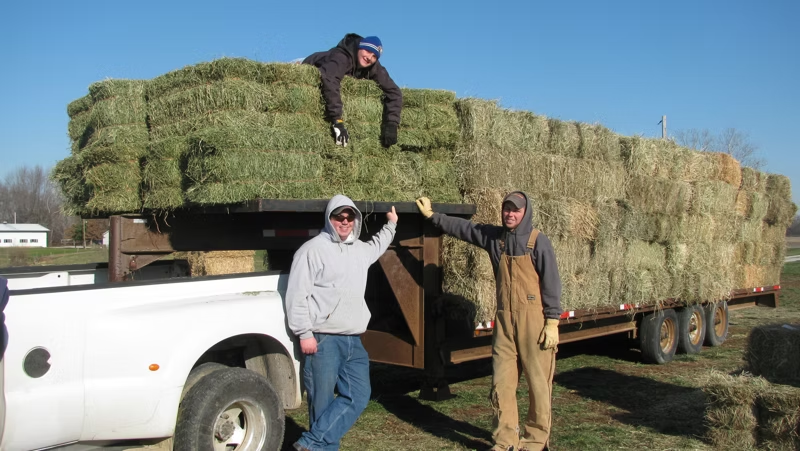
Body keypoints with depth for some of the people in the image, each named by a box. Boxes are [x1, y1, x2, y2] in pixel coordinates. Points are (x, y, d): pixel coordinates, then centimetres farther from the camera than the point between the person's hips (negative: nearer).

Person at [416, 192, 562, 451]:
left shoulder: (539, 242, -5)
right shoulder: (494, 236, 8)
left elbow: (551, 283, -7)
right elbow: (463, 228, 21)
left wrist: (552, 323, -11)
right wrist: (432, 215, 27)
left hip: (534, 319, -4)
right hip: (504, 318, 5)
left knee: (538, 382, 0)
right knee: (502, 382, 4)